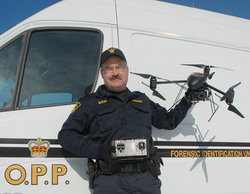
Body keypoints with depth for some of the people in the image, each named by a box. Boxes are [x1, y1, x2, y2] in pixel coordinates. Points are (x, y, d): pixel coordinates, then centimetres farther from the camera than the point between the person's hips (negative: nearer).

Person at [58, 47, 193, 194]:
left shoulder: (142, 100, 25)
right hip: (109, 179, -2)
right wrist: (97, 150, -7)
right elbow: (66, 135, 7)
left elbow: (169, 121, 37)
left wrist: (187, 101, 26)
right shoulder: (90, 103, 14)